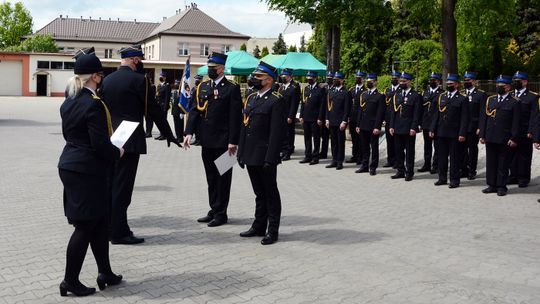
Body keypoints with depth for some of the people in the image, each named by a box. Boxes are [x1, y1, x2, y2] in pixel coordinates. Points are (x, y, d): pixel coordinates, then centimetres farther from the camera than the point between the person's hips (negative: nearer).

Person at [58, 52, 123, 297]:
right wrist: (117, 153, -2)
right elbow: (100, 144, -22)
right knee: (85, 226, 1)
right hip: (88, 170, -9)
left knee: (99, 221, 16)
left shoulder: (69, 102, 9)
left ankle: (105, 273, 25)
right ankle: (70, 280, 10)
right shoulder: (94, 104, -19)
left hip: (69, 165, 9)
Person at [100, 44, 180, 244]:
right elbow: (153, 110, -8)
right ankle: (119, 232, 2)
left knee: (112, 185, 14)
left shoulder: (106, 80, 8)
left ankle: (112, 228, 22)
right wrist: (168, 135, 2)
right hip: (130, 141, -7)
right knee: (122, 186, -3)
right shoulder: (138, 80, -10)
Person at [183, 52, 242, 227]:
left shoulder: (231, 88, -7)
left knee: (222, 178, 3)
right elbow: (195, 110, 8)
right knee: (211, 177, 14)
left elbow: (235, 117, -11)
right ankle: (214, 210, 25)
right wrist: (189, 132, -5)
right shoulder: (202, 87, 10)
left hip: (222, 142, -6)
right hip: (207, 141, 6)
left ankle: (221, 214, 12)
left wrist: (233, 141, -16)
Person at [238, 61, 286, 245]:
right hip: (251, 157, 7)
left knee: (270, 194, 3)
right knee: (259, 193, 17)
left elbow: (276, 133, -16)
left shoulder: (276, 101, -10)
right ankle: (259, 226, 26)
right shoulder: (251, 99, 14)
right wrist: (241, 153, 12)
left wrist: (270, 159, -20)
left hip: (265, 157, -7)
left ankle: (273, 230, 12)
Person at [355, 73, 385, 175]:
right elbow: (360, 110, 14)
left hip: (373, 127, -6)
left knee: (374, 147, 3)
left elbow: (380, 113, -10)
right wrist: (358, 125, 9)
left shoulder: (380, 96, -5)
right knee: (364, 147, 11)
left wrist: (377, 127, -15)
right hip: (363, 126, 6)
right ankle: (364, 166, 20)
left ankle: (373, 167, 9)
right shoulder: (363, 95, 13)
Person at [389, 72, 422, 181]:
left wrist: (413, 128, -14)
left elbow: (416, 114, -8)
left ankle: (409, 172, 10)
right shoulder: (397, 95, 12)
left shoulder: (416, 96, -4)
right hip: (397, 128, 5)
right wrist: (391, 126, 5)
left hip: (409, 129, -5)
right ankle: (400, 171, 19)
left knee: (409, 151, 3)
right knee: (398, 151, 10)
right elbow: (393, 112, 12)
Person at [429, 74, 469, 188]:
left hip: (454, 135, -5)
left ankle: (454, 180, 10)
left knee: (455, 158, 2)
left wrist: (462, 134, -14)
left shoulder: (462, 99, -3)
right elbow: (436, 115, 12)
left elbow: (464, 119, -7)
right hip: (441, 133, 5)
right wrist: (432, 129, 5)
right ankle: (442, 178, 22)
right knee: (441, 157, 11)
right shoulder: (441, 97, 12)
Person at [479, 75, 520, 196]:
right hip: (490, 138, 4)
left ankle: (501, 186, 12)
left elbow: (516, 122, -6)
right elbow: (484, 118, 10)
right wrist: (482, 135, 5)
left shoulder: (514, 102, -2)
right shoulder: (490, 100, 11)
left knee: (503, 164, 3)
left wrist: (513, 138, -12)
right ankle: (492, 185, 19)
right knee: (491, 163, 9)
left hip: (505, 140, -4)